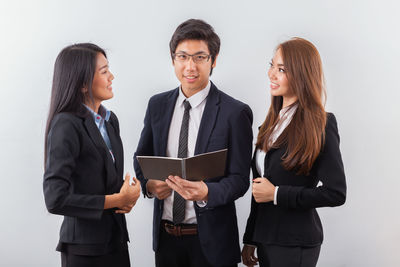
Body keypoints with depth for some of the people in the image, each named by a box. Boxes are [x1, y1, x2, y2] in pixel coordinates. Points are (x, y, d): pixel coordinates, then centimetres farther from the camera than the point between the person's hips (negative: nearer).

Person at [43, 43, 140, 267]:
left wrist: (128, 195, -3)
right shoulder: (66, 125, -16)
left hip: (116, 238, 7)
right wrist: (117, 200, -16)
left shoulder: (110, 120, 9)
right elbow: (56, 199, -22)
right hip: (85, 248, -7)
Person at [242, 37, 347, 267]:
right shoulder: (274, 121, 8)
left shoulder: (321, 125, -13)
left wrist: (276, 194, -15)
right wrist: (250, 239, 13)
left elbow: (336, 193, -16)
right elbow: (260, 185, 11)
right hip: (265, 237, 6)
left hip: (295, 244, -6)